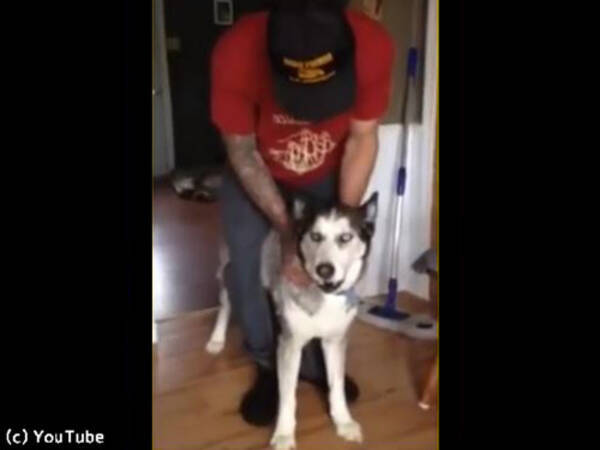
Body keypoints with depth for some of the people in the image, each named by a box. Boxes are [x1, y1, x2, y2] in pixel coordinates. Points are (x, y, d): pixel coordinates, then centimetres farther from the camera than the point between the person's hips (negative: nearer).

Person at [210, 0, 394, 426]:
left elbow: (362, 139, -19)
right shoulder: (235, 54, -38)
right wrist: (287, 233, -27)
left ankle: (317, 360, 25)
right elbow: (242, 152, -24)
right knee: (243, 264, -9)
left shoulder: (374, 47, -34)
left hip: (328, 172, 2)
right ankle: (269, 366, 14)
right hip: (256, 170, -1)